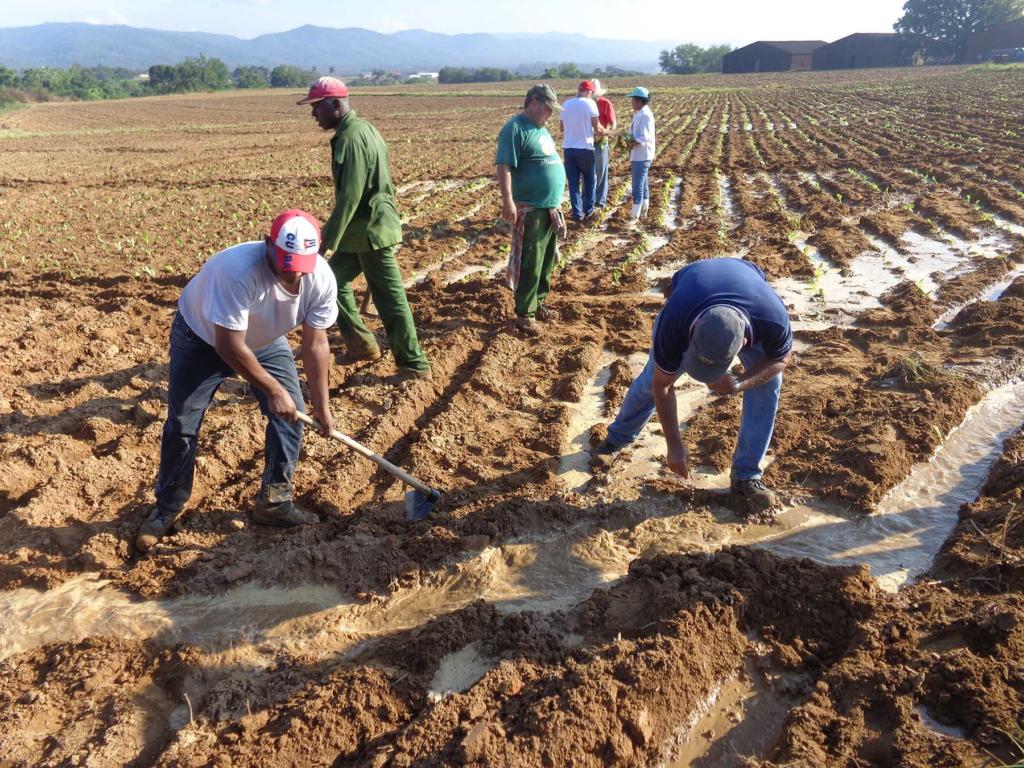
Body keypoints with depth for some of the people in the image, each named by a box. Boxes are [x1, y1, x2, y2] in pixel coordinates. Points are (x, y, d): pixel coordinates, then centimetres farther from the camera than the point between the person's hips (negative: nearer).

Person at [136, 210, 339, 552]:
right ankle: (167, 507, 22)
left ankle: (274, 501, 11)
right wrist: (272, 389, -31)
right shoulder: (238, 270, -43)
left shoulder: (322, 279, -27)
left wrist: (321, 404, -13)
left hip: (264, 340, 4)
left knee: (291, 413, -5)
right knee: (181, 425, -1)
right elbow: (229, 346, -38)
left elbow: (315, 343, -16)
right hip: (201, 336, -4)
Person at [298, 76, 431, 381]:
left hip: (371, 230, -10)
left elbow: (349, 196, -23)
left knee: (389, 299, -3)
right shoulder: (361, 128, 12)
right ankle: (361, 343, 24)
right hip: (366, 227, 10)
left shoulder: (351, 138, -19)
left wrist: (327, 240, -19)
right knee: (333, 279, 17)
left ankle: (414, 365, 7)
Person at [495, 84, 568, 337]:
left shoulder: (540, 129, 18)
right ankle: (525, 314, 2)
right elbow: (504, 167, -19)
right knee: (530, 264, -6)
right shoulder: (515, 129, -11)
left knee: (546, 262, 16)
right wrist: (507, 200, -28)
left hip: (550, 207, 9)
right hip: (530, 209, -9)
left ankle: (538, 302, 30)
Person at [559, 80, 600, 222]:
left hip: (568, 148, 4)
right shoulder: (590, 103, -7)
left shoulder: (566, 104, 5)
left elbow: (562, 128, 11)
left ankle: (577, 213, 6)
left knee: (573, 182, 8)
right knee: (589, 180, 15)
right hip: (585, 148, -3)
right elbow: (596, 127, -5)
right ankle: (588, 209, 22)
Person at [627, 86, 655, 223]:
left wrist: (628, 145, -18)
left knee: (638, 186, -9)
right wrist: (627, 142, 1)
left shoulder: (645, 115, -18)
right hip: (638, 156, 10)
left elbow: (643, 139, -24)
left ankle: (635, 215, -7)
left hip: (641, 156, -10)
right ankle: (643, 211, 27)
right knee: (642, 184, 17)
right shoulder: (639, 114, 12)